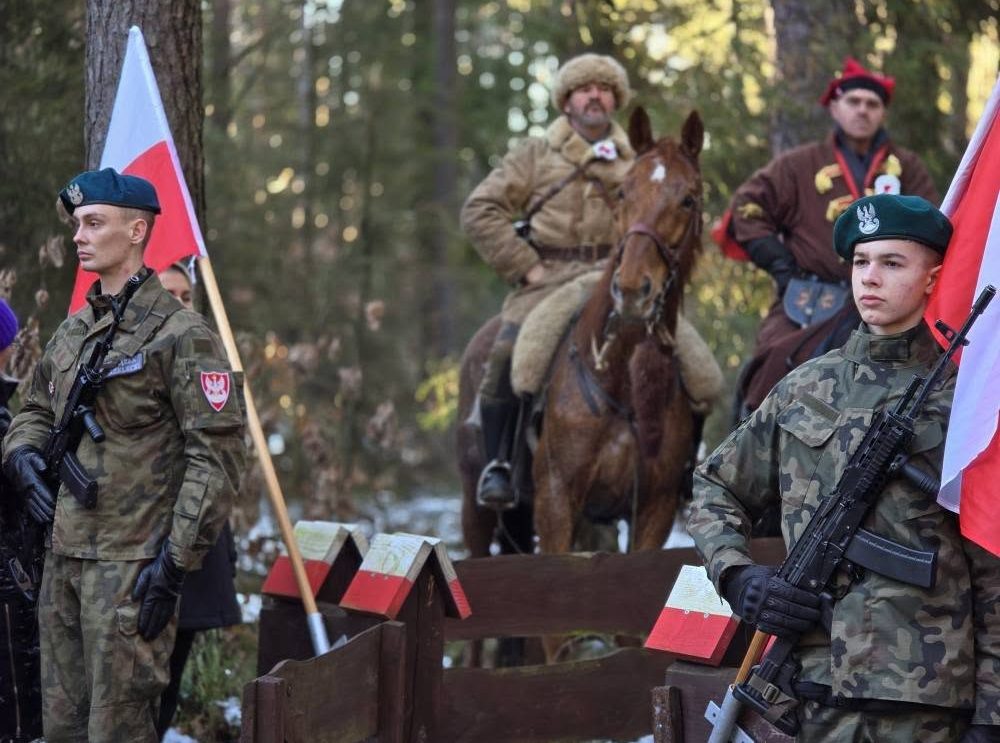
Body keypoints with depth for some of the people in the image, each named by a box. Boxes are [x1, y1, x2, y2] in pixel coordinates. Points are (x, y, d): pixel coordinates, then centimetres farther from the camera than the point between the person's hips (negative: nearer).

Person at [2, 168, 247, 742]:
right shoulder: (72, 333, 14)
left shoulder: (181, 334, -10)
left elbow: (218, 454, -13)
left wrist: (176, 563, -17)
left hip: (130, 566, -8)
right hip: (63, 559, 8)